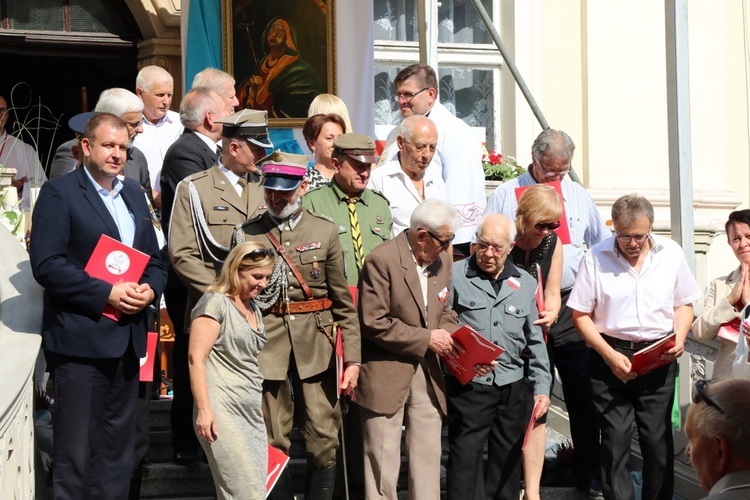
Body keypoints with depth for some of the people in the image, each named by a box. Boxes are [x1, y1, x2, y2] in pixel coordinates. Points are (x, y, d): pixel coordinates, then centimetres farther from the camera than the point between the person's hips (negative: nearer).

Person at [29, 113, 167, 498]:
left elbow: (154, 259, 19)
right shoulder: (59, 193, -5)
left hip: (127, 340, 7)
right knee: (75, 450, -3)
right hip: (79, 339, -7)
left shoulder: (134, 195, 16)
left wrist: (150, 289, -4)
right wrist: (107, 294, -18)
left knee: (117, 451, 12)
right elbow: (46, 264, -14)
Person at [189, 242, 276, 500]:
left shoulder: (253, 309, 20)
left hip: (251, 411, 8)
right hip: (222, 411, -8)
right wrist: (204, 410, -18)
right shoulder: (215, 302, -4)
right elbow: (196, 358, -11)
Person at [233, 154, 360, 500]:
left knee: (324, 441, -1)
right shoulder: (246, 234, 6)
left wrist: (352, 358, 0)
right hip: (267, 344, 0)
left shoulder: (325, 231, 6)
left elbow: (343, 301, 5)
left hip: (317, 345, 0)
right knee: (273, 444, 2)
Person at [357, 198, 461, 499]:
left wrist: (456, 341, -3)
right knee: (383, 462, 0)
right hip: (387, 375, -6)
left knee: (428, 459, 8)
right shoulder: (382, 260, -15)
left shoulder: (442, 260, 8)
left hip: (427, 374, 7)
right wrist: (426, 339, -16)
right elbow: (373, 323, -18)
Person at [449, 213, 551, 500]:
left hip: (512, 387, 4)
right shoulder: (455, 275, 0)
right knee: (466, 458, -5)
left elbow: (535, 341, 14)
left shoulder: (525, 284, 12)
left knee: (508, 458, 9)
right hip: (468, 386, -4)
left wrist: (542, 387, 8)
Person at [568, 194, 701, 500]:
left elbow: (684, 303, 13)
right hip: (610, 356, -2)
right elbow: (581, 315, -2)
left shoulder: (671, 253, 1)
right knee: (615, 440, 1)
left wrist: (680, 337, -6)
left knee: (658, 440, 4)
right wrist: (610, 355, -11)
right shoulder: (596, 258, -6)